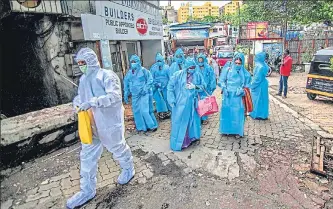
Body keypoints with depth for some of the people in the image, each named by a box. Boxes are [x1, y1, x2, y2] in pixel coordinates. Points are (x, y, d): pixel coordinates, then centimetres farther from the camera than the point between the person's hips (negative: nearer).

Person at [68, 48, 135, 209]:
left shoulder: (107, 76, -15)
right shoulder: (83, 79, 9)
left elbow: (115, 96, -26)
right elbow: (80, 95, 20)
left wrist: (92, 102, -33)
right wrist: (77, 102, -4)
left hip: (109, 123, -7)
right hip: (90, 124, 7)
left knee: (118, 148, 14)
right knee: (87, 156, 10)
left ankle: (128, 169, 44)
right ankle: (87, 190, 26)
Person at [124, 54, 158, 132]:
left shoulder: (143, 70, -6)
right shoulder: (129, 72, 9)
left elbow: (150, 80, -7)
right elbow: (126, 83, 15)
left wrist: (145, 89, -17)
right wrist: (126, 94, 12)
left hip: (144, 94, -6)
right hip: (135, 95, 6)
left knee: (145, 111, -11)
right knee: (136, 111, 8)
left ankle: (152, 125, 6)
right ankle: (142, 127, 23)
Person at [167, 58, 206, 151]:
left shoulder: (198, 75, 1)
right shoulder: (178, 74, -7)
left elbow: (203, 86, 7)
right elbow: (170, 86, -3)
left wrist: (195, 87, -12)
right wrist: (171, 99, -7)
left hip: (192, 103, 3)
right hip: (180, 103, -3)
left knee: (192, 120, 16)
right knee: (179, 122, 0)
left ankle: (191, 137, 40)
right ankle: (178, 143, 13)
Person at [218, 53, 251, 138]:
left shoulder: (245, 73, 3)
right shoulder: (227, 69, 2)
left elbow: (247, 85, 5)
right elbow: (221, 80, 3)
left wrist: (242, 90, -12)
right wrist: (224, 88, -11)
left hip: (238, 96, 0)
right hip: (227, 95, 1)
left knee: (238, 113, 1)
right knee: (227, 111, 6)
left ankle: (238, 131, 13)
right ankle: (226, 129, 21)